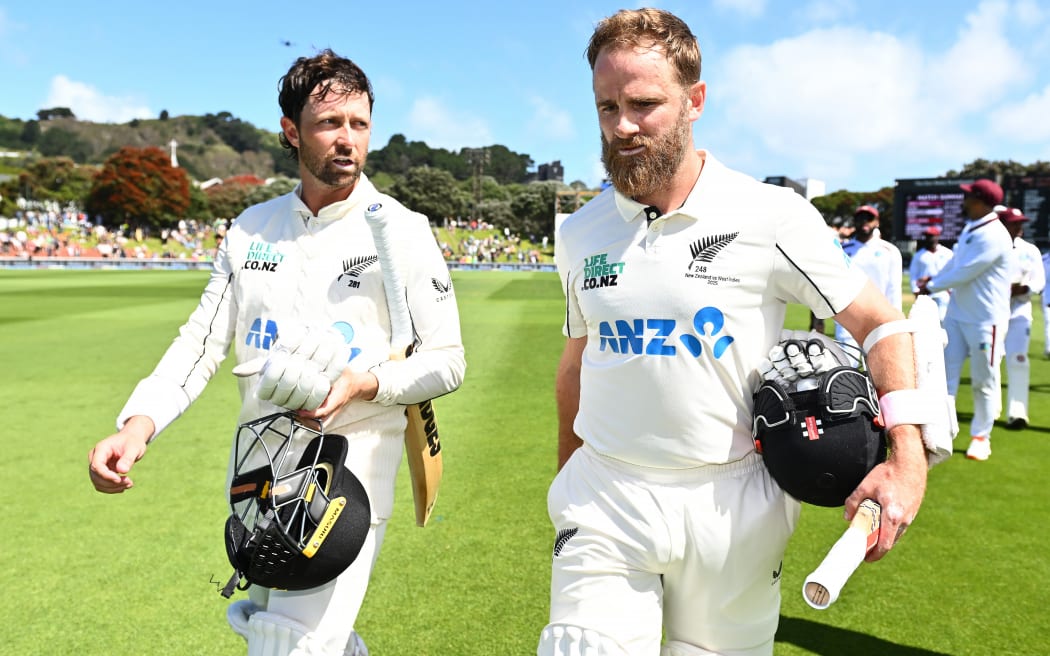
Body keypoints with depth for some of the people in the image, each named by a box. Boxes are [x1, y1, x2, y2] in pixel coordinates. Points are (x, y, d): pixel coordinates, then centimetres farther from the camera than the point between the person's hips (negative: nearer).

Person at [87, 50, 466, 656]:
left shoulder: (403, 231, -7)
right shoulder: (252, 229, 6)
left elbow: (448, 362, -5)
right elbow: (204, 340, 4)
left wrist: (365, 383, -22)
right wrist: (139, 424, -11)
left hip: (348, 471, -5)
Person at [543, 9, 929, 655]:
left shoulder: (771, 215, -9)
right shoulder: (579, 235, 2)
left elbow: (881, 322, -3)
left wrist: (908, 456, -16)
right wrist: (567, 482, 18)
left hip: (733, 502, -1)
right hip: (605, 502, 2)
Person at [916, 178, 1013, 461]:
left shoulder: (992, 236, -21)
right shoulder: (971, 227, 8)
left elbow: (963, 273, -21)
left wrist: (931, 287, -8)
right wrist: (934, 279, 10)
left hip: (985, 319, -8)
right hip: (957, 313, 9)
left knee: (984, 381, 4)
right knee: (946, 373, 8)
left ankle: (981, 436, 17)